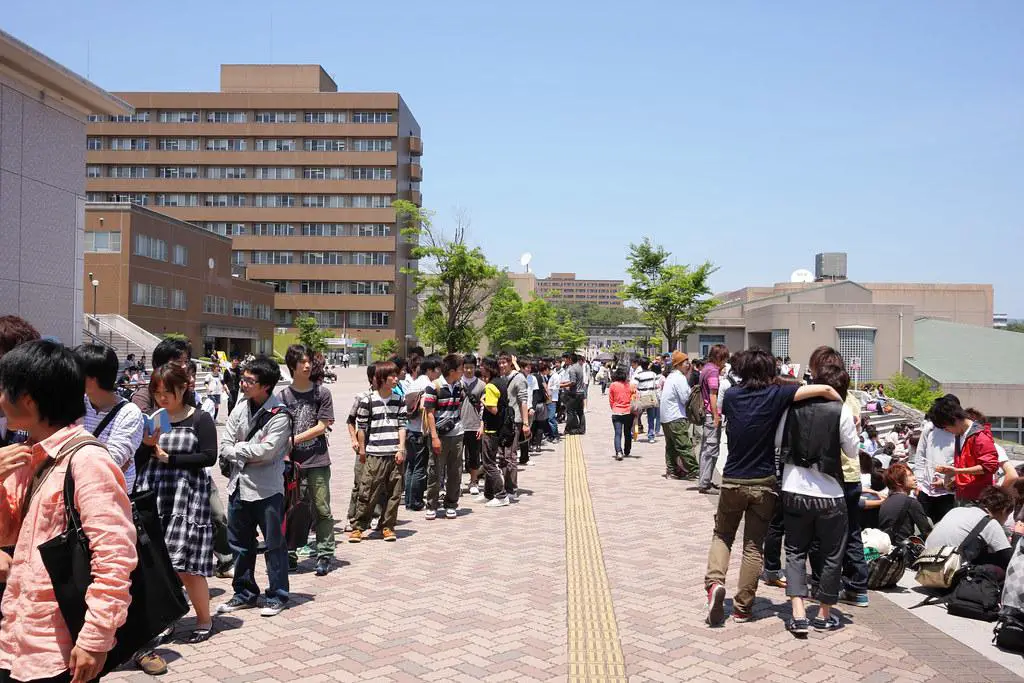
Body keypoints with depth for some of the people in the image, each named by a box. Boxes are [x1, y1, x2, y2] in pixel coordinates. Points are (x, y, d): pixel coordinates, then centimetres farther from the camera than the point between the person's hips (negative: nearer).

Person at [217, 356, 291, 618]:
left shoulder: (279, 415, -13)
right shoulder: (240, 408, 4)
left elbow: (266, 451, -21)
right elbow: (225, 447, 3)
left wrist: (238, 449, -8)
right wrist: (249, 455, -12)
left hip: (267, 488, -6)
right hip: (239, 486, 6)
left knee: (274, 544, 5)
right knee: (240, 543, 16)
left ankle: (277, 595, 17)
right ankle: (244, 593, 30)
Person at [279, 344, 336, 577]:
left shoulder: (322, 393, 1)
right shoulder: (284, 396, 4)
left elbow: (322, 427, -4)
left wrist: (295, 439, -10)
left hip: (317, 461, -1)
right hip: (292, 461, 2)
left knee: (322, 509, 2)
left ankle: (324, 555, 12)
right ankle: (289, 555, 20)